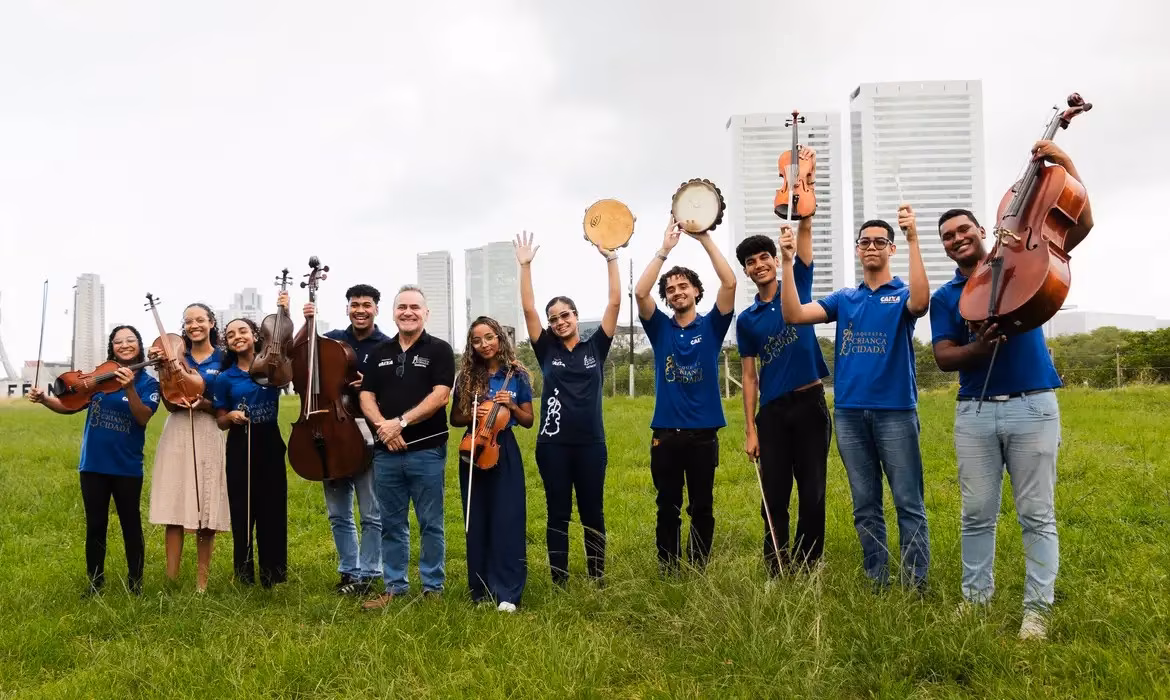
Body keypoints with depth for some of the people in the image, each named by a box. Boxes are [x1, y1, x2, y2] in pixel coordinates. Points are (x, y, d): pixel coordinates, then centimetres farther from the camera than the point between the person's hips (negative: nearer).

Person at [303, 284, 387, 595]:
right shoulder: (333, 339, 11)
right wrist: (308, 323, -1)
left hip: (367, 433, -4)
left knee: (372, 514, 1)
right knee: (338, 514, 13)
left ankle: (367, 575, 13)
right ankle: (348, 571, 25)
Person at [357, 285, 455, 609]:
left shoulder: (439, 350, -1)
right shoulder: (379, 352, 12)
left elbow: (439, 396, -12)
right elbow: (366, 397, 7)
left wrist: (401, 422, -17)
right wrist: (383, 426, -12)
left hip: (427, 451, -4)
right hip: (386, 452, 4)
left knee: (430, 524, 4)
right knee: (392, 525, 11)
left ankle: (433, 588, 15)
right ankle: (394, 586, 21)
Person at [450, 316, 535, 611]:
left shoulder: (516, 375, -1)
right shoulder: (466, 376, 3)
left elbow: (528, 421, 4)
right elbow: (454, 419, 10)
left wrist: (511, 406, -14)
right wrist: (471, 415, -10)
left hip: (504, 452, -2)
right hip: (473, 451, 2)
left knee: (507, 521, -5)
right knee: (477, 523, 6)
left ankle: (507, 592, 0)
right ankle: (481, 588, 18)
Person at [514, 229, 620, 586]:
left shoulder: (595, 347, 5)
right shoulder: (547, 350, 5)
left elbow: (615, 303, -1)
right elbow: (528, 308, -1)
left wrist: (611, 259, -5)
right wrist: (525, 265, -6)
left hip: (591, 443, 0)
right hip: (553, 444, 0)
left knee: (593, 513, 9)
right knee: (558, 514, 7)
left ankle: (598, 578, 20)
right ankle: (559, 582, 15)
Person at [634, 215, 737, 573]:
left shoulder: (711, 325, 3)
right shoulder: (660, 328, 6)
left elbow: (729, 283, -10)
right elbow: (640, 292, -10)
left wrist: (705, 238, -13)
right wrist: (664, 249, -13)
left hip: (703, 432, -1)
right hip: (665, 433, 1)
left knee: (702, 508, 8)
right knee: (668, 508, 8)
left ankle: (698, 571, 20)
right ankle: (668, 572, 18)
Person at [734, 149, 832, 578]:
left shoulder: (798, 284, 4)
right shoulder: (747, 320, 7)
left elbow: (805, 228, -4)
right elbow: (750, 376, 7)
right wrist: (750, 429, 1)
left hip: (810, 403, -1)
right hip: (772, 411, 1)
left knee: (813, 491, 3)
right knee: (774, 494, 3)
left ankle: (809, 563, 13)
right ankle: (776, 565, 13)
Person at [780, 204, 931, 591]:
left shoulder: (902, 293, 4)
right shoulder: (844, 299, 14)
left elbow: (921, 302, -22)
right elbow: (793, 314, 1)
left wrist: (914, 240, -28)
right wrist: (788, 261, -8)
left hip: (896, 410, -4)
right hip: (849, 413, 4)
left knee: (909, 502, -1)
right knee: (865, 506, 9)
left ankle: (916, 585, 4)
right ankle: (876, 583, 17)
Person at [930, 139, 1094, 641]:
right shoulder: (944, 297, 10)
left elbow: (1081, 224, 0)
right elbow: (944, 358, 1)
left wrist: (1065, 165, -8)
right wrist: (978, 347, -20)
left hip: (1032, 405, -2)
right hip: (974, 412, 2)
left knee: (1037, 514, 1)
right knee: (977, 514, 7)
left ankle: (1037, 608, 9)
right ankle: (976, 596, 19)